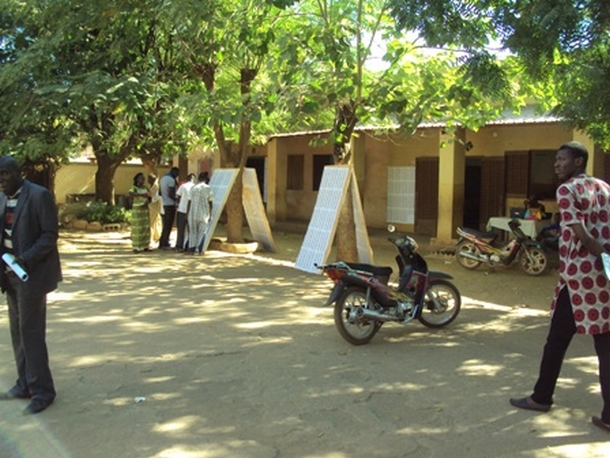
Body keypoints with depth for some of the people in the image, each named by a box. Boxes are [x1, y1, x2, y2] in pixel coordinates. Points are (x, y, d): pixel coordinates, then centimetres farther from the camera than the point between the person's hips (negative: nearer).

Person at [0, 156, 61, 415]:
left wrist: (25, 260, -24)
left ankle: (42, 391, 6)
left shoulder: (39, 195, -12)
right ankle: (25, 384, 24)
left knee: (31, 331, -4)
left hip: (31, 273, -7)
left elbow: (50, 235, -14)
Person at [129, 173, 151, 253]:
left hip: (145, 209, 5)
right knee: (137, 228, -7)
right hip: (136, 210, -5)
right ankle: (136, 247, -6)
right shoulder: (133, 188, -4)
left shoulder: (146, 188, 12)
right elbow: (131, 194, -23)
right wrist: (141, 195, -25)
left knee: (146, 228, 3)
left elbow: (149, 198, 13)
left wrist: (147, 202, -8)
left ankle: (145, 246, 7)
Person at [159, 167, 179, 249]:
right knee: (168, 225, -3)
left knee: (165, 225, 14)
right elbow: (170, 194, -21)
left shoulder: (162, 178, 14)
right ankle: (165, 244, -2)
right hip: (170, 205, -9)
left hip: (164, 204, 9)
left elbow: (160, 192, 18)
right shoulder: (171, 180, -14)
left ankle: (161, 243, 16)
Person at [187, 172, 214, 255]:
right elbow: (210, 202, -2)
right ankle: (200, 249, 0)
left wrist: (187, 213, 12)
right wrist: (210, 214, 5)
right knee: (202, 231, 7)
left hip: (193, 213, 2)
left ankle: (191, 249, 9)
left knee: (192, 231, 10)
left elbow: (189, 202, 5)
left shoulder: (193, 188, 5)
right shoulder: (208, 188, -2)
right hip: (203, 213, -2)